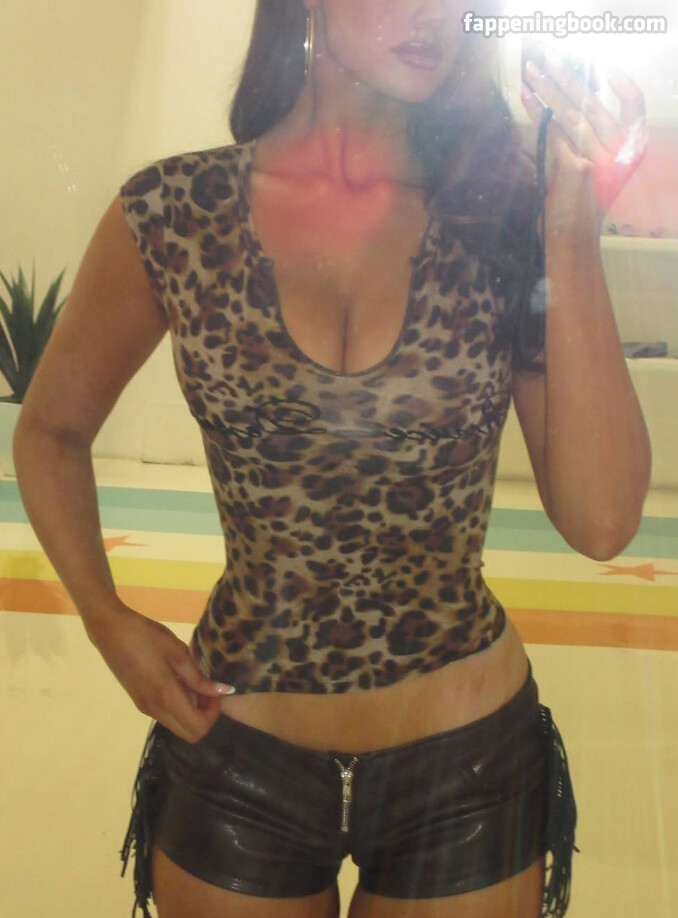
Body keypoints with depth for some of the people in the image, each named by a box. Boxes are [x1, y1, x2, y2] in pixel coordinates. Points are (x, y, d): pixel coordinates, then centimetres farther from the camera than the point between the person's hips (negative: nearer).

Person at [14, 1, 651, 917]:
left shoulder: (504, 215, -8)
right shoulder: (173, 215, -9)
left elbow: (601, 524, -15)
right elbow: (52, 428, 6)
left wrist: (573, 238, -21)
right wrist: (106, 619, -7)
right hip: (237, 758, 0)